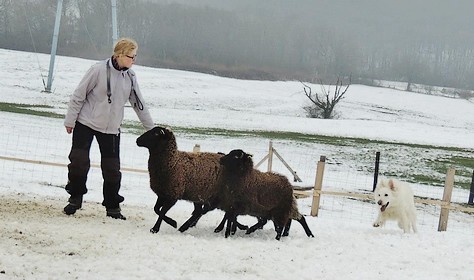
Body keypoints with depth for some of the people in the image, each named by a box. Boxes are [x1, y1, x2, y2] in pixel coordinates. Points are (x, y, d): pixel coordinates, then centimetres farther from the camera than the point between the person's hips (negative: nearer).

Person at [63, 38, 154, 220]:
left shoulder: (130, 77, 2)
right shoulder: (99, 70, -14)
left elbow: (139, 105, 11)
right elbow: (79, 95, -9)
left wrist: (151, 129, 13)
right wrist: (70, 120, -8)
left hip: (111, 129, 4)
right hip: (86, 123, -4)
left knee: (112, 169, 3)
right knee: (79, 162, -8)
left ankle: (112, 206, 15)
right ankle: (75, 198, 12)